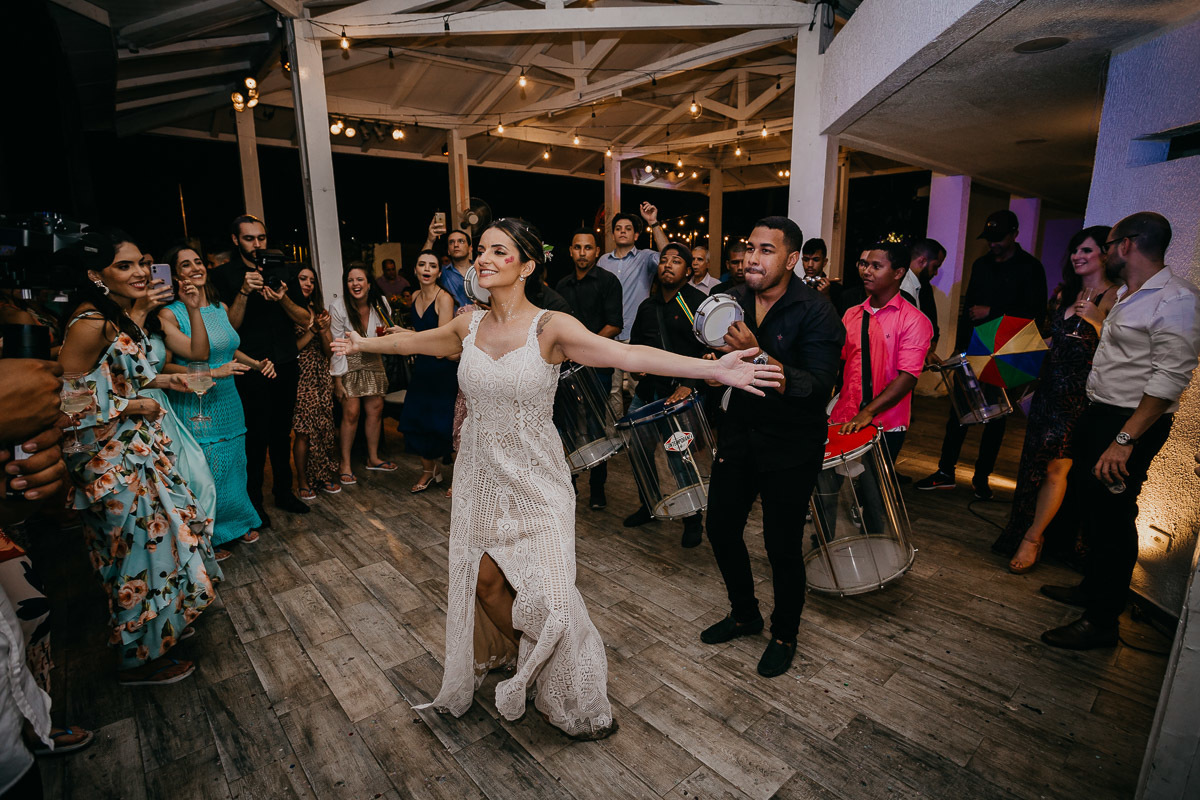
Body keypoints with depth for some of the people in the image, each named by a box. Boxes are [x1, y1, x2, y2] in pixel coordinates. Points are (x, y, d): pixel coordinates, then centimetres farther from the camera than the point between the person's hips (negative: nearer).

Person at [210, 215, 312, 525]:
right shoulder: (224, 275, -2)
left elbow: (304, 319, 6)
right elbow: (228, 326, -10)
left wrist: (283, 299, -13)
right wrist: (244, 292, -23)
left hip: (286, 366, 4)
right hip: (251, 369, -4)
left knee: (282, 432, 14)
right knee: (256, 437, 0)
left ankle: (283, 491, 27)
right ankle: (253, 501, 14)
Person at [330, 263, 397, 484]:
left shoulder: (380, 305, -3)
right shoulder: (338, 310, -15)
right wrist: (337, 381, -15)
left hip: (373, 363, 4)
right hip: (348, 365, -4)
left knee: (376, 409, 3)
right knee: (351, 413, -10)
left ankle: (373, 458, 19)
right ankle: (345, 465, 1)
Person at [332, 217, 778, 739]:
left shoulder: (550, 327, -15)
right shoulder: (468, 326, 0)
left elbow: (628, 355, -27)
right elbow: (410, 340, 20)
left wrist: (712, 368, -37)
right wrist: (361, 344, 35)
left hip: (534, 478, -4)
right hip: (481, 475, 5)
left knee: (547, 594, -3)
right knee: (483, 579, 12)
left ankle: (569, 699, 26)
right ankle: (516, 657, 44)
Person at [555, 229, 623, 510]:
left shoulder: (608, 281, -2)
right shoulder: (563, 285, 15)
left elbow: (615, 325, -10)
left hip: (597, 364, -5)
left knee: (596, 426, -2)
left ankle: (597, 487, 11)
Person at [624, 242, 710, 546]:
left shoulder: (699, 304, -6)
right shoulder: (648, 306, 13)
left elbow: (710, 350, -13)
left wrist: (689, 385, -22)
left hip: (681, 393, -7)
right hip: (647, 390, 7)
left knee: (679, 459, -3)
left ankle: (693, 521, 18)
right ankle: (649, 506, 36)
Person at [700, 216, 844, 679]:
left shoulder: (817, 313, -16)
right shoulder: (734, 302, 1)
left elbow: (818, 388, -28)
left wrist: (759, 356, -39)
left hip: (791, 447, -5)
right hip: (739, 436, 6)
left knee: (782, 545, 3)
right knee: (721, 527, 11)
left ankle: (784, 635, 31)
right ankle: (744, 615, 37)